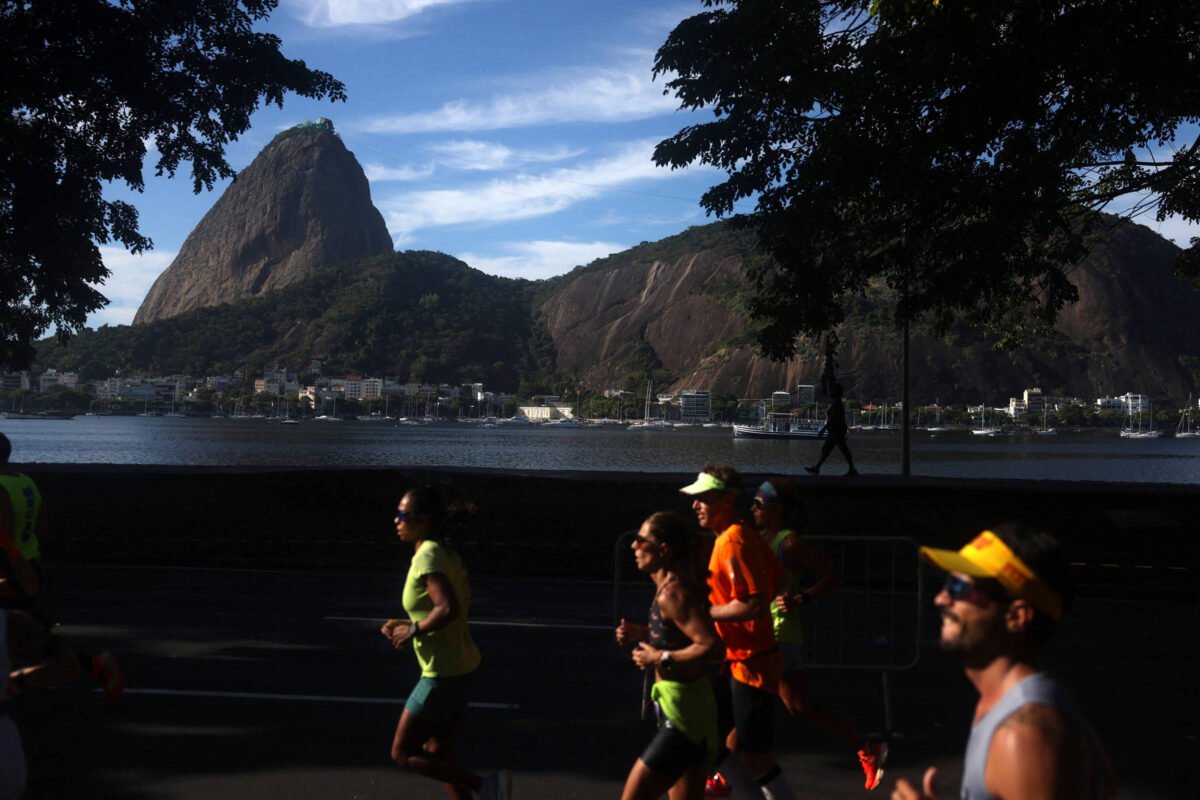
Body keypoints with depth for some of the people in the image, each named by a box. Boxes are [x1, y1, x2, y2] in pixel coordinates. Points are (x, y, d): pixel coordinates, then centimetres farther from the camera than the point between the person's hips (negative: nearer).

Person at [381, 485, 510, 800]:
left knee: (404, 754, 2)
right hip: (463, 665, 9)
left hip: (443, 674, -9)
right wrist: (409, 624, 10)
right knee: (438, 751, 18)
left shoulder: (427, 556, -19)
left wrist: (413, 630, -18)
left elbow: (449, 609, -33)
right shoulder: (446, 554, 8)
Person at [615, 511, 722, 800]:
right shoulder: (670, 586, 9)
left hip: (682, 711, -10)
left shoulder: (672, 594, -20)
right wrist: (641, 633, 8)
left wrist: (660, 658, -21)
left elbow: (712, 646, -29)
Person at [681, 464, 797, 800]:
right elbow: (776, 579, 19)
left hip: (751, 665, -10)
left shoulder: (734, 541, -21)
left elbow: (755, 605, -27)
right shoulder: (742, 535, 8)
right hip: (735, 661, 10)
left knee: (754, 759, -1)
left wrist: (704, 613, -17)